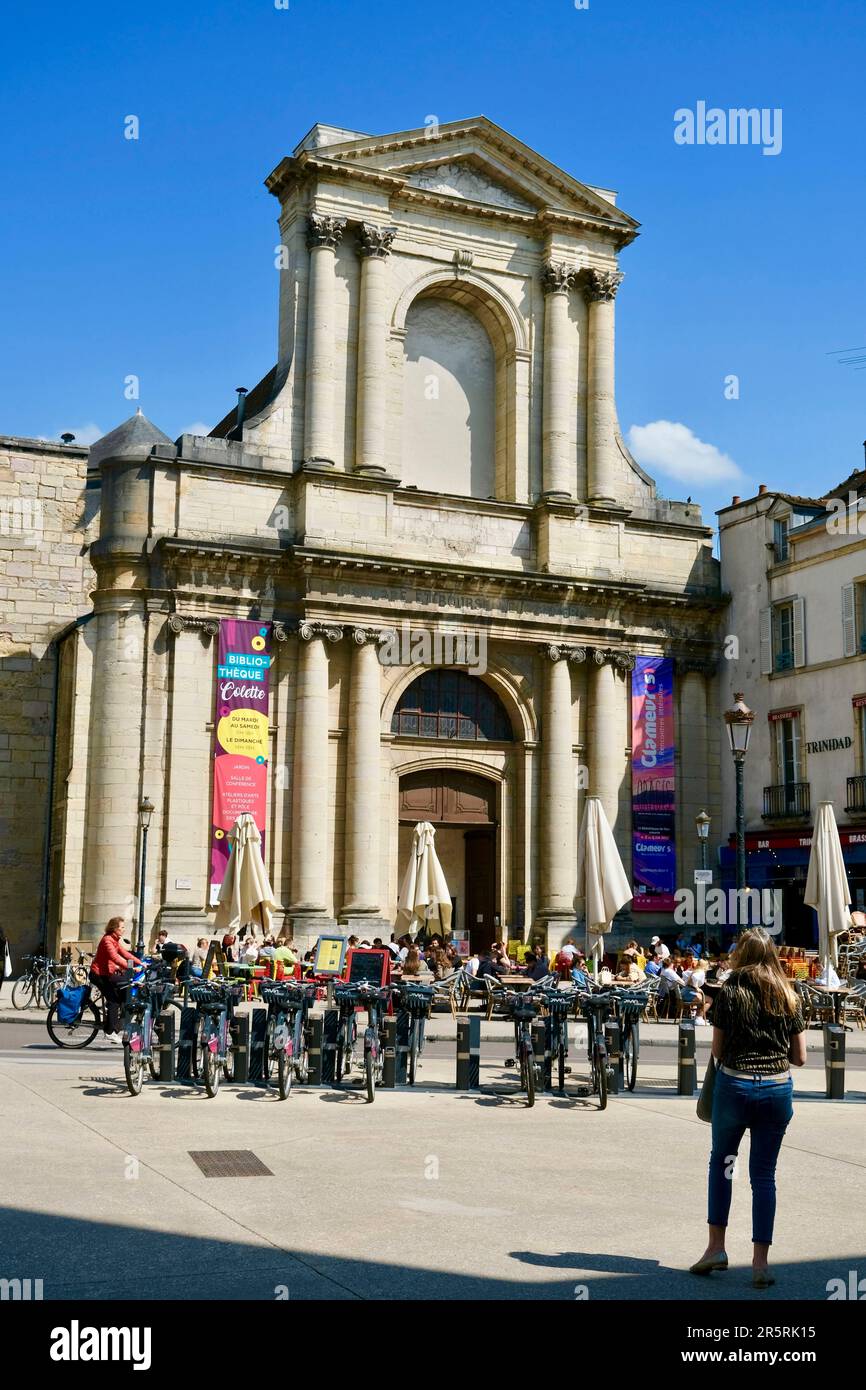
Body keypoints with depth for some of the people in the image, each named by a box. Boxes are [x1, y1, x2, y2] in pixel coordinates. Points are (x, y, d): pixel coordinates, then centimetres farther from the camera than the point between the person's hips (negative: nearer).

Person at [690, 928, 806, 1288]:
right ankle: (760, 1263, 8)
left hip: (734, 1086, -2)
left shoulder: (730, 991, -5)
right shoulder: (788, 996, 3)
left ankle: (716, 1246, 17)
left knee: (720, 1161, 18)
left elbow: (717, 1050, -3)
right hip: (778, 1089, 2)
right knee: (764, 1174, 9)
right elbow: (800, 1057, 5)